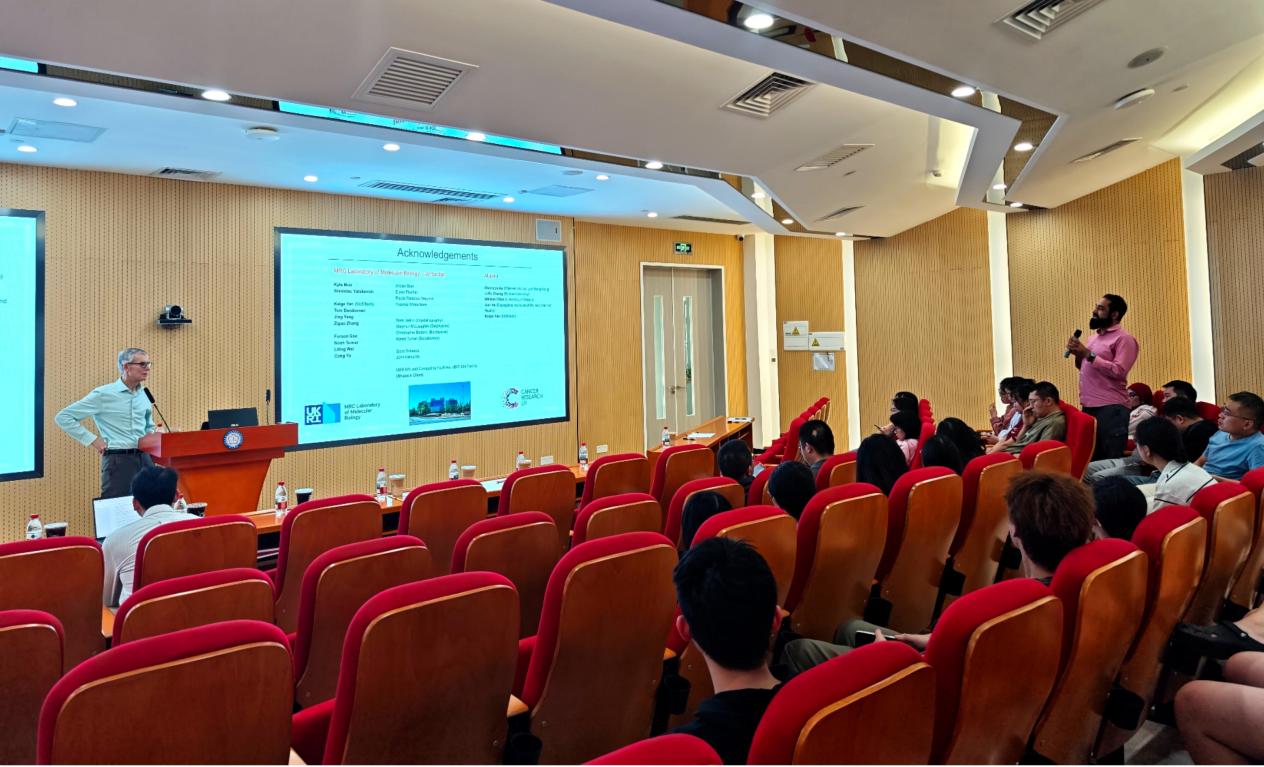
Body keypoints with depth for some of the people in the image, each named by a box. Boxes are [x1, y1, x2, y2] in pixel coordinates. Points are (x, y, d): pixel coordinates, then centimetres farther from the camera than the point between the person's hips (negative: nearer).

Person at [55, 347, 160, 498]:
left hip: (144, 458, 5)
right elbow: (63, 417, -2)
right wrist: (91, 439, -7)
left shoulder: (145, 395, 12)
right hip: (118, 460, -5)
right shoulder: (103, 394, -5)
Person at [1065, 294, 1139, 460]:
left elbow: (1119, 371, -19)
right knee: (1090, 457, 13)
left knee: (1111, 459, -2)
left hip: (1111, 407, -8)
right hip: (1089, 406, 8)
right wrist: (1078, 355, 4)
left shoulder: (1124, 338, -7)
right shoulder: (1094, 336, 18)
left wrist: (1088, 354, -18)